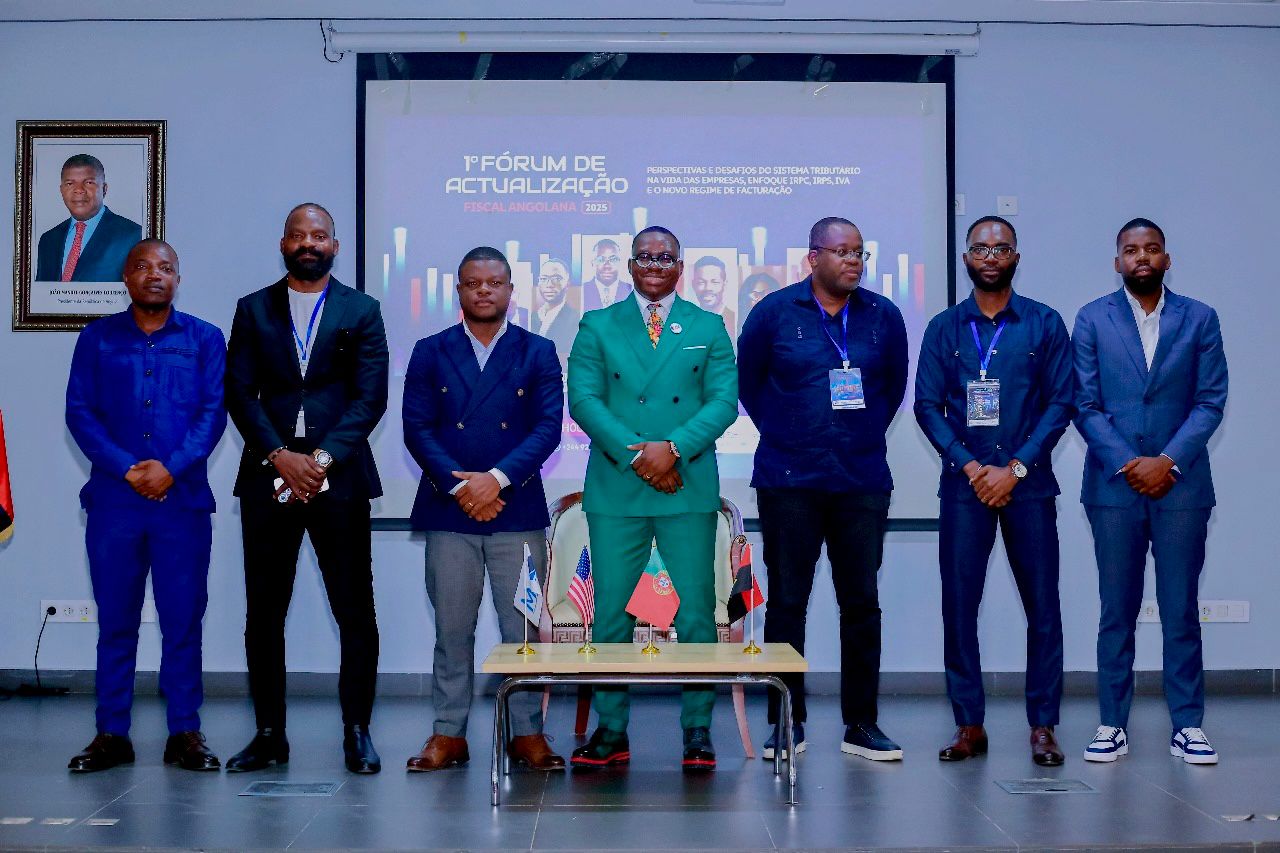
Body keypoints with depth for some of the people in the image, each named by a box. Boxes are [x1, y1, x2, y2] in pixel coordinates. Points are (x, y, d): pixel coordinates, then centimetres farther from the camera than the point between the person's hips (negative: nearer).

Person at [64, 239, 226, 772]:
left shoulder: (204, 339, 8)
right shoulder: (98, 338, 10)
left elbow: (213, 412, 0)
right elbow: (79, 412, 2)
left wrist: (171, 467, -14)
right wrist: (126, 469, -10)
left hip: (183, 499, -1)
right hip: (113, 500, 1)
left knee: (183, 618, 1)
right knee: (115, 619, 5)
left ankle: (185, 733, 9)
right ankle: (111, 734, 12)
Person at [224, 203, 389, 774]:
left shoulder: (361, 311, 8)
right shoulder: (253, 310, 12)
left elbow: (370, 396, -1)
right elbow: (239, 393, 3)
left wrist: (322, 458, -12)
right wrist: (281, 457, -10)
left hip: (339, 479, -1)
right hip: (268, 478, 2)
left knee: (355, 613, 0)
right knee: (264, 614, 5)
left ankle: (357, 733, 10)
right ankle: (270, 733, 15)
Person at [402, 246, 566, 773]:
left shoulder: (537, 353, 8)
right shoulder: (430, 353, 9)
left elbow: (548, 427, -2)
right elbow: (416, 428, 1)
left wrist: (497, 478, -13)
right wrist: (460, 486, -11)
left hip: (518, 510, 0)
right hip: (448, 511, 1)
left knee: (524, 628, 1)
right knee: (452, 629, 5)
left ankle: (527, 733, 10)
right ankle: (448, 734, 13)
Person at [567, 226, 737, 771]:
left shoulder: (708, 328, 11)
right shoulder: (597, 327, 10)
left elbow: (724, 400, 1)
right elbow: (583, 399, 0)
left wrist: (674, 448, -14)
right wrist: (635, 455, -13)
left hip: (689, 489, 0)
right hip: (615, 493, 0)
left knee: (697, 611, 0)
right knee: (610, 611, 2)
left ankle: (697, 730, 10)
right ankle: (611, 730, 12)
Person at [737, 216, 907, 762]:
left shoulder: (883, 317, 7)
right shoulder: (774, 312, 0)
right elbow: (749, 382, 10)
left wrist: (866, 434, 13)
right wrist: (784, 435, 9)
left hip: (863, 481, 2)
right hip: (789, 481, -2)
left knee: (862, 603, 4)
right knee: (786, 602, 2)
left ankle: (861, 724, 13)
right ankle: (787, 723, 12)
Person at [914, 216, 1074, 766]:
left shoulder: (1044, 324, 6)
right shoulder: (944, 328, 9)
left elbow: (1061, 403, 1)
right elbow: (927, 405, 4)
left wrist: (1016, 468, -9)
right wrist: (970, 467, -8)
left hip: (1028, 485, -1)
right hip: (964, 485, 1)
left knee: (1042, 605, -1)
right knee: (958, 604, 0)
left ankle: (1042, 726, 8)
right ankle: (969, 724, 9)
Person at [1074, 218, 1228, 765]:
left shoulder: (1199, 319, 7)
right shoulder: (1092, 320, 6)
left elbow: (1211, 402, 1)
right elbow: (1085, 405, 0)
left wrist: (1169, 462, -11)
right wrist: (1127, 464, -10)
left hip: (1180, 484, 0)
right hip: (1114, 484, 0)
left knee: (1181, 610, 4)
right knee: (1117, 610, 4)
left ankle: (1187, 725, 11)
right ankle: (1113, 725, 10)